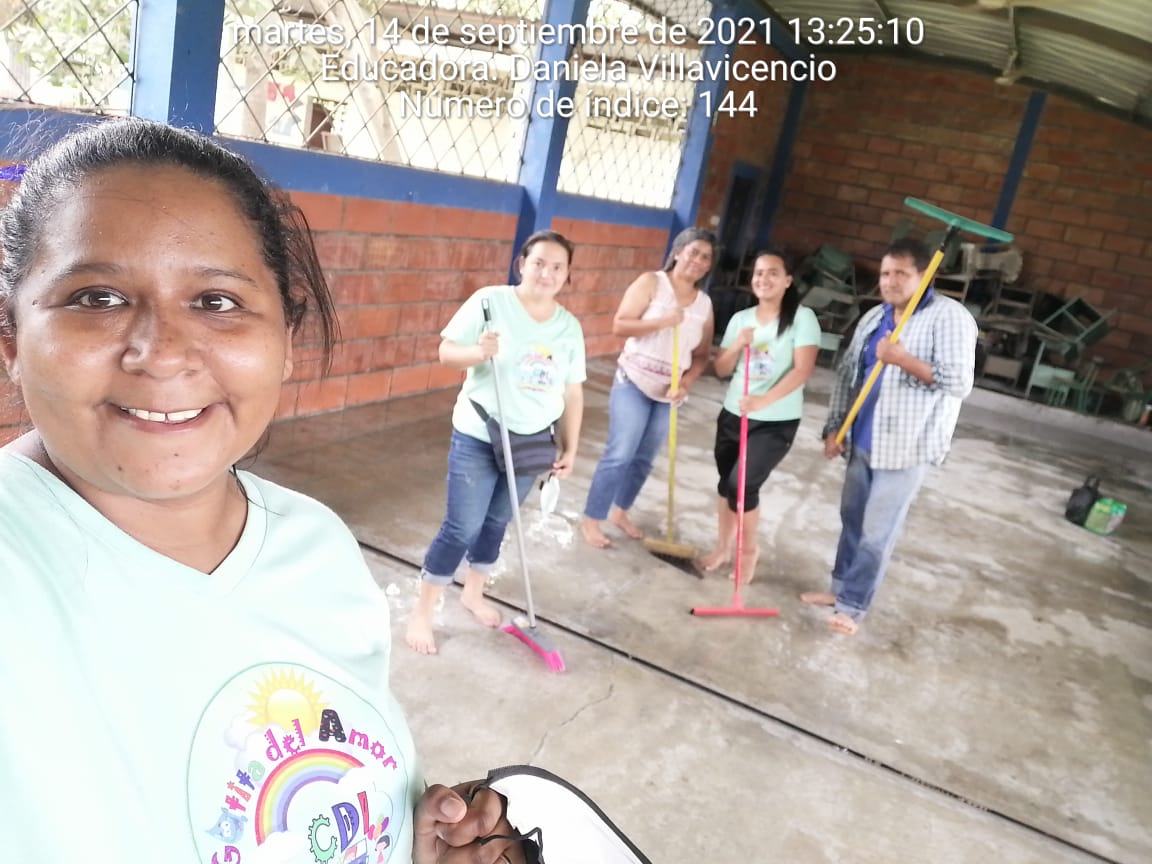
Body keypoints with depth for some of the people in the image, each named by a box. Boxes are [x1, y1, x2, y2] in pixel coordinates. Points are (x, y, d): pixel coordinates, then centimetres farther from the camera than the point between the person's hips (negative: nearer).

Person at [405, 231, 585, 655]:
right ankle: (421, 612, 16)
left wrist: (570, 448, 6)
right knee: (462, 528, -1)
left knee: (497, 523, 18)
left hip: (530, 442, 4)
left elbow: (573, 392, 6)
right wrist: (478, 352, -31)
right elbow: (447, 352, -10)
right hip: (477, 439, -4)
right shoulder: (490, 301, -11)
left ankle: (473, 593, 41)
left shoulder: (569, 326, 1)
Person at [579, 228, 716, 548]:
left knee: (644, 459, 13)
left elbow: (702, 354, 8)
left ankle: (619, 511, 31)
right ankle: (590, 520, 6)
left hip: (668, 391, 5)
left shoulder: (705, 303, 6)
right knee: (619, 455, -6)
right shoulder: (651, 282, -7)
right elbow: (619, 325, -15)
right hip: (633, 382, -5)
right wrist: (662, 321, -23)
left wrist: (685, 383, -9)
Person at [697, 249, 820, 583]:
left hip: (776, 422, -5)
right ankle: (723, 547, 33)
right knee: (726, 483, 13)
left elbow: (803, 370, -19)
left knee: (742, 484, -11)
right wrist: (737, 345, -13)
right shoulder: (740, 318, 6)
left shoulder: (802, 317, -9)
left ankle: (750, 548, 15)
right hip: (733, 414, 5)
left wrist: (765, 400, -31)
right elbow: (721, 370, 7)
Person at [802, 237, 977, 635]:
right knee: (852, 518, 17)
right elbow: (847, 373, 13)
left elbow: (960, 382, -19)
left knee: (877, 531, 0)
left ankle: (852, 605, 11)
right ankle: (841, 586, 32)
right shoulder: (873, 318, 10)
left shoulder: (950, 317, -11)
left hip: (907, 446, -7)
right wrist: (833, 427, 9)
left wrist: (904, 360, -27)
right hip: (863, 439, 7)